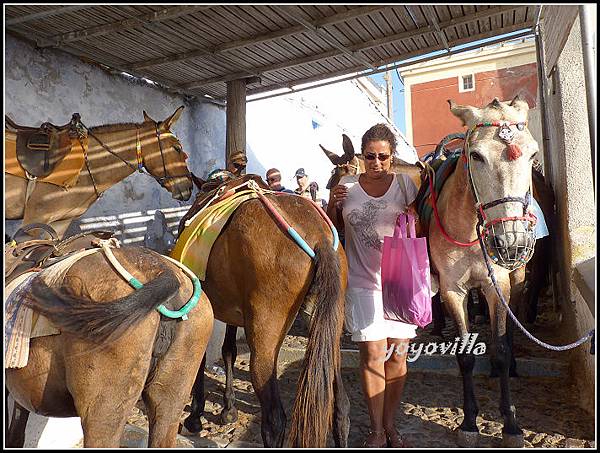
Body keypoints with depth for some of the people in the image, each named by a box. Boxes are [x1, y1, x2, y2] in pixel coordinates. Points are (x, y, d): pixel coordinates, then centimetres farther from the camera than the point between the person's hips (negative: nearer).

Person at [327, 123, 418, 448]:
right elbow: (332, 230, 8)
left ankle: (390, 424, 28)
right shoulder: (347, 186, 1)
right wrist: (333, 204, -10)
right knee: (373, 353, 0)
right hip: (363, 282, -1)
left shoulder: (405, 184, 1)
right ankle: (376, 430, 17)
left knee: (397, 353, 9)